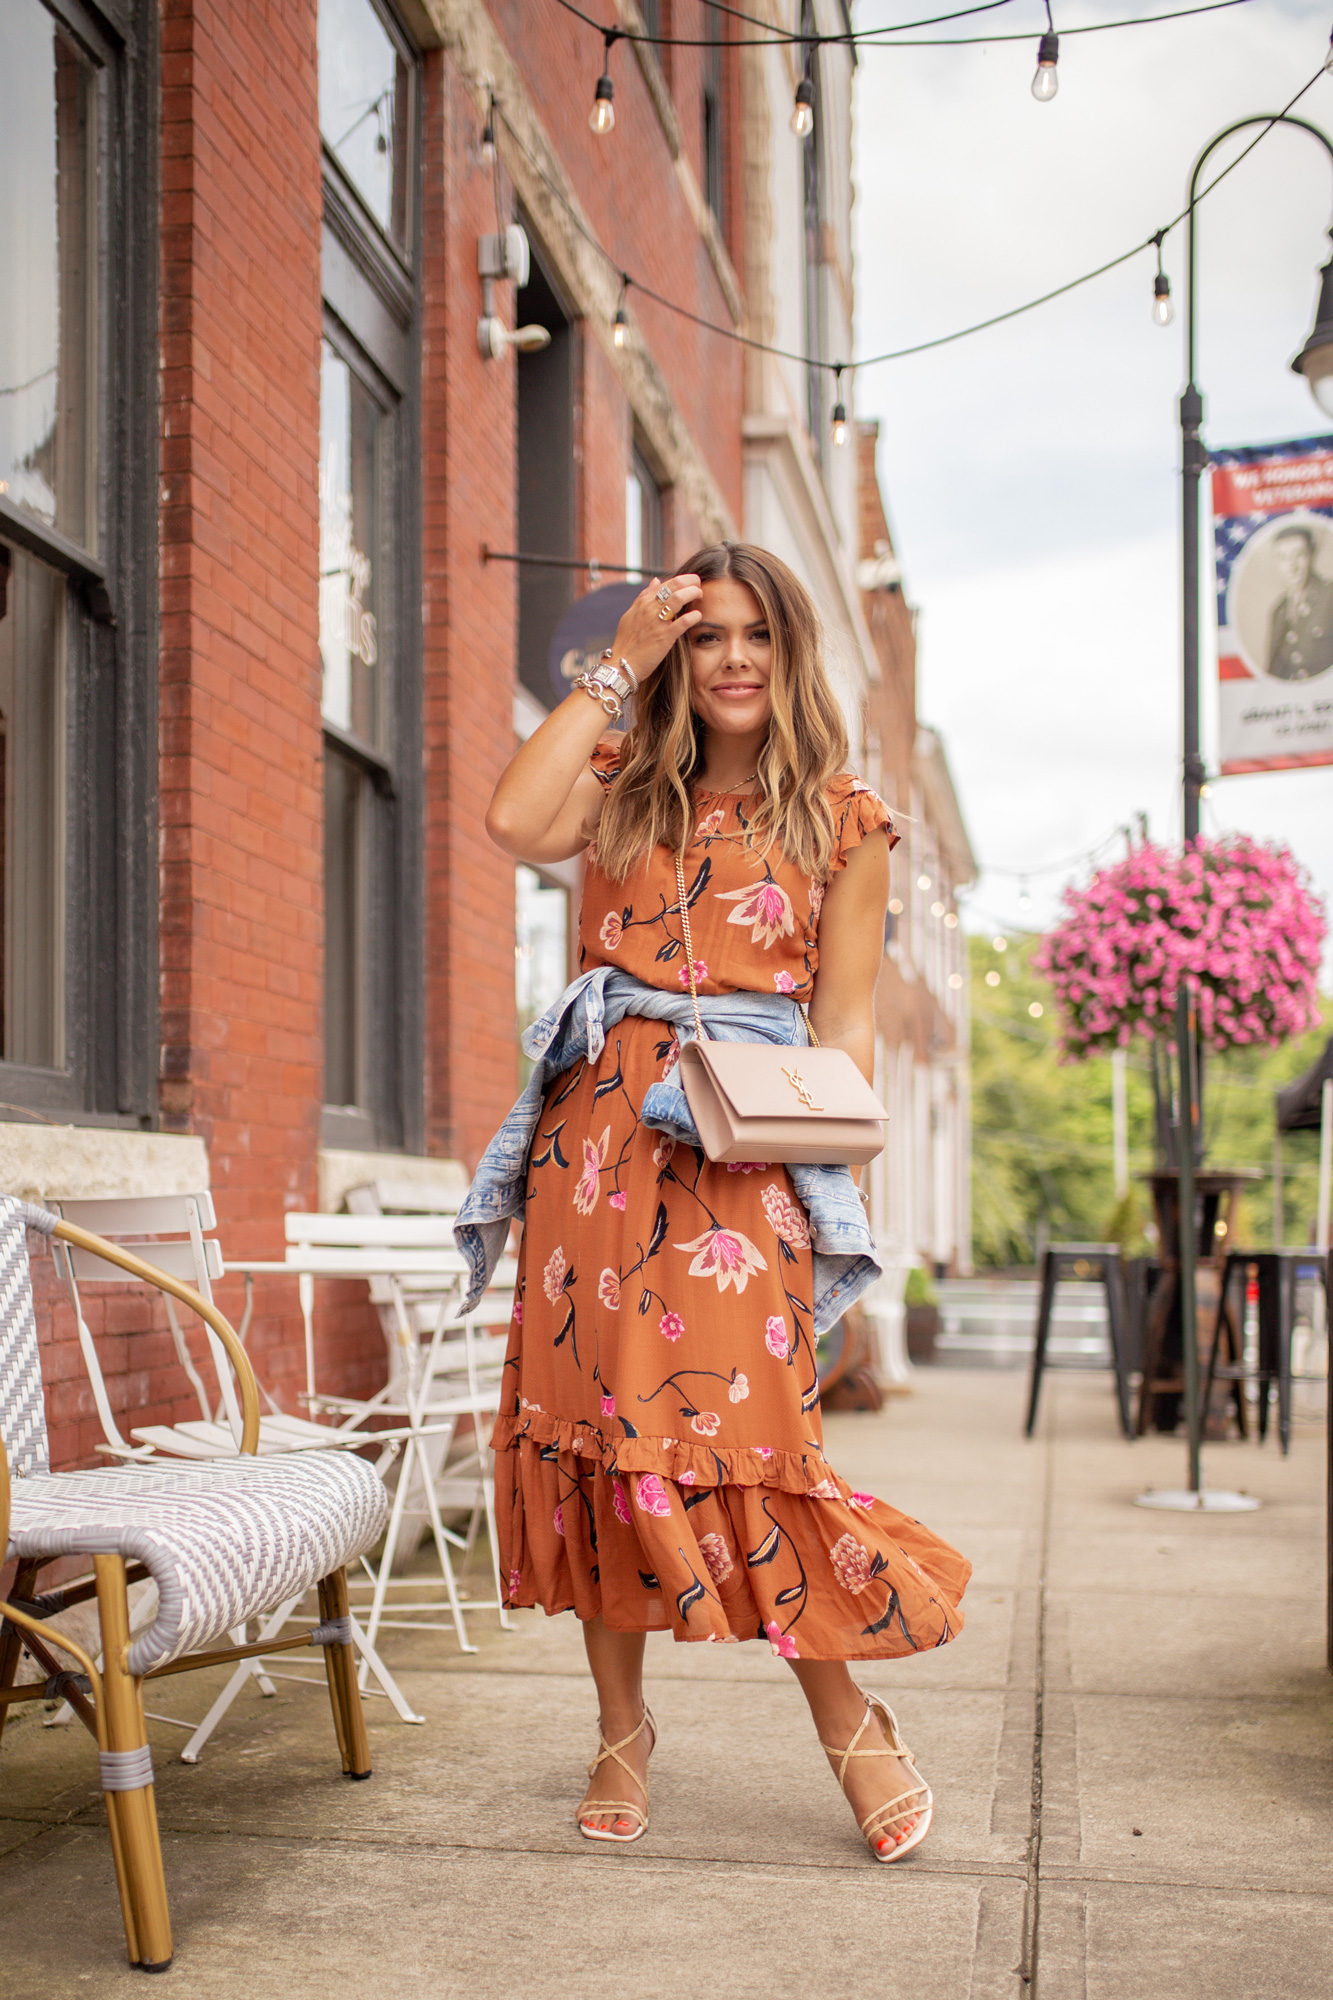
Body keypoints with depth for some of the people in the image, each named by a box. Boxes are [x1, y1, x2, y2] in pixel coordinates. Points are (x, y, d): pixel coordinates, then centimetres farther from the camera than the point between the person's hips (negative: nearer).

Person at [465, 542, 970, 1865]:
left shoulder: (842, 821, 8)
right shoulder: (625, 785, 14)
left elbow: (845, 1020, 6)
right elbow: (515, 824, -8)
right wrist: (616, 667, -2)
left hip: (734, 1158, -3)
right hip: (591, 1134, 3)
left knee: (734, 1433, -10)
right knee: (588, 1427, 3)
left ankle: (849, 1723, 10)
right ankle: (622, 1733, 18)